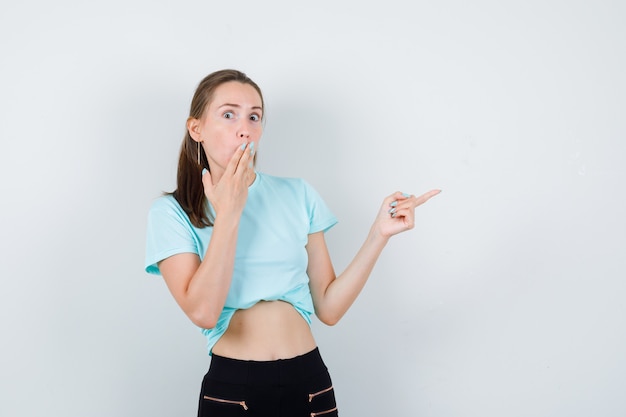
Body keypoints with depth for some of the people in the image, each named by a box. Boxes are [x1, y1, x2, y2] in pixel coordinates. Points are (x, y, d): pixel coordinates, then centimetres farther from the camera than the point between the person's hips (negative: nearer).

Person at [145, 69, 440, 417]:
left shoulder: (298, 195, 3)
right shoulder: (172, 211, -3)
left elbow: (329, 308, 1)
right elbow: (203, 311, -17)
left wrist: (380, 234, -6)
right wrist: (228, 213, -15)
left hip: (309, 382, 3)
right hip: (232, 387, -2)